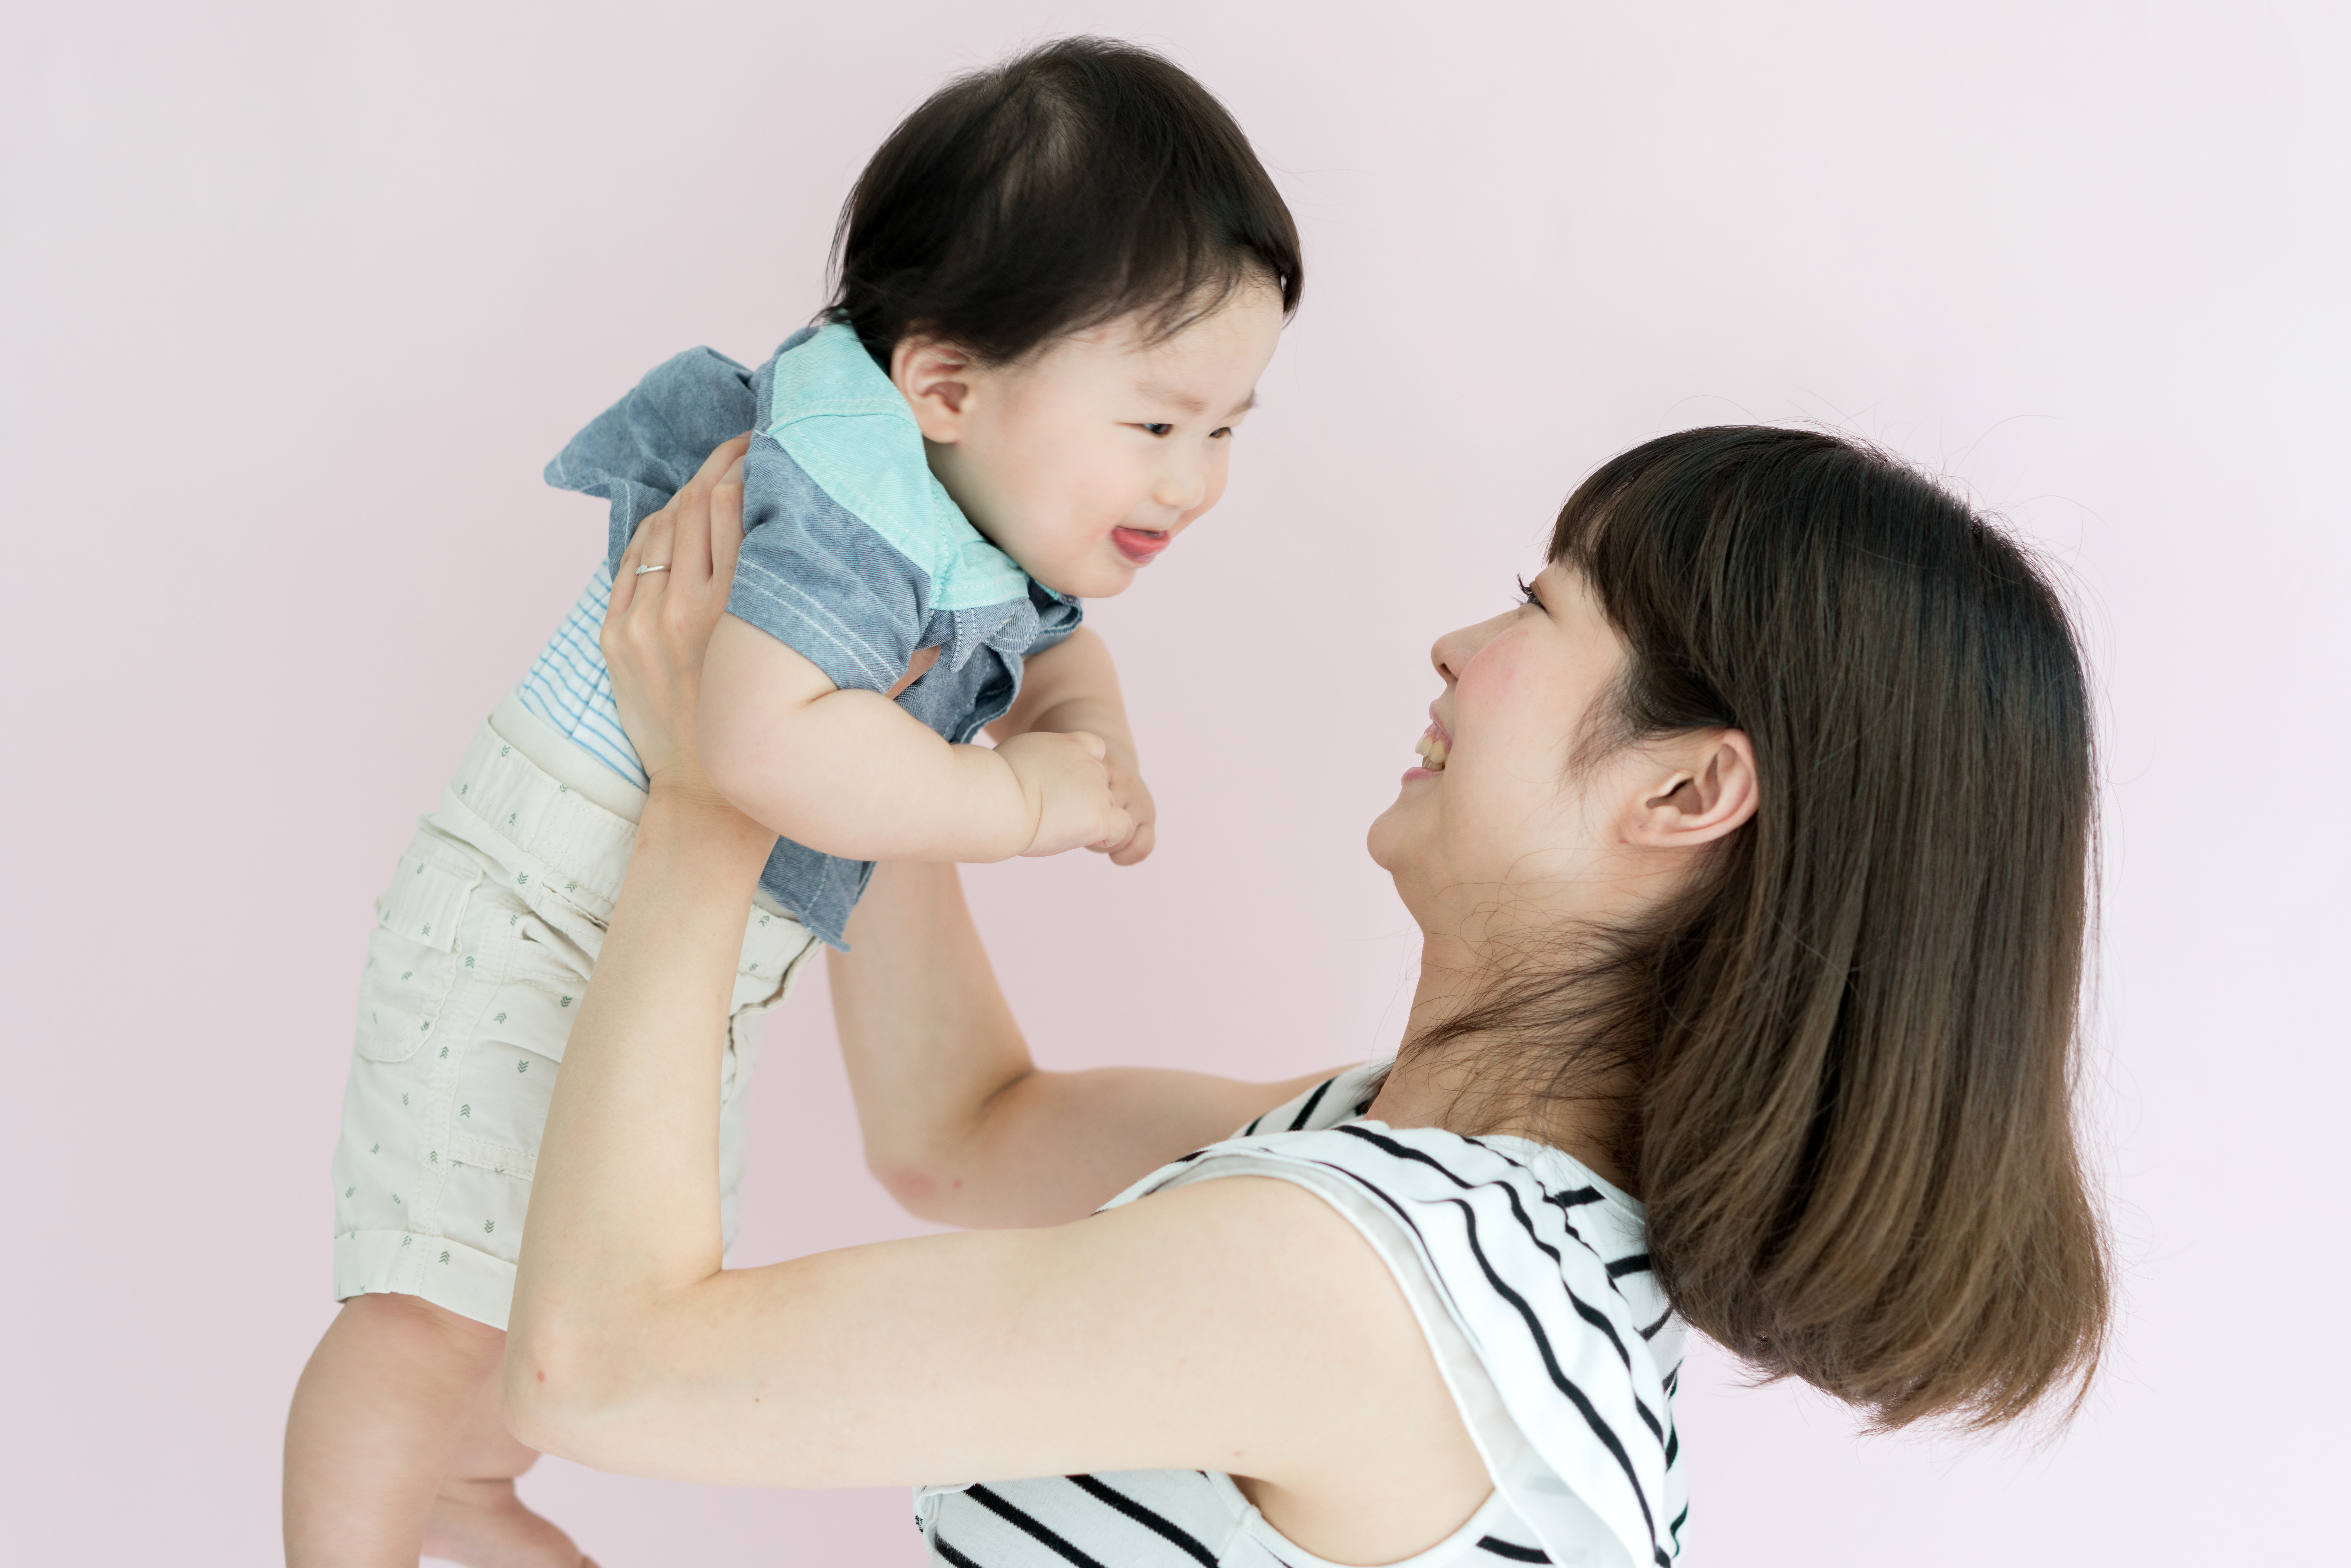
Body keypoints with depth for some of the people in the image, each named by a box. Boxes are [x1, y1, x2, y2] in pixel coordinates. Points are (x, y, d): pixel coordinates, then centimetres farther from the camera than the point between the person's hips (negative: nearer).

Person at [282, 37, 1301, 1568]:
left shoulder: (1015, 529, -2)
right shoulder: (849, 517, -33)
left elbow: (1050, 655, 20)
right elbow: (768, 747, -50)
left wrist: (1096, 745, -4)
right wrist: (1014, 798, -36)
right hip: (525, 932, -9)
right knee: (442, 1309, -16)